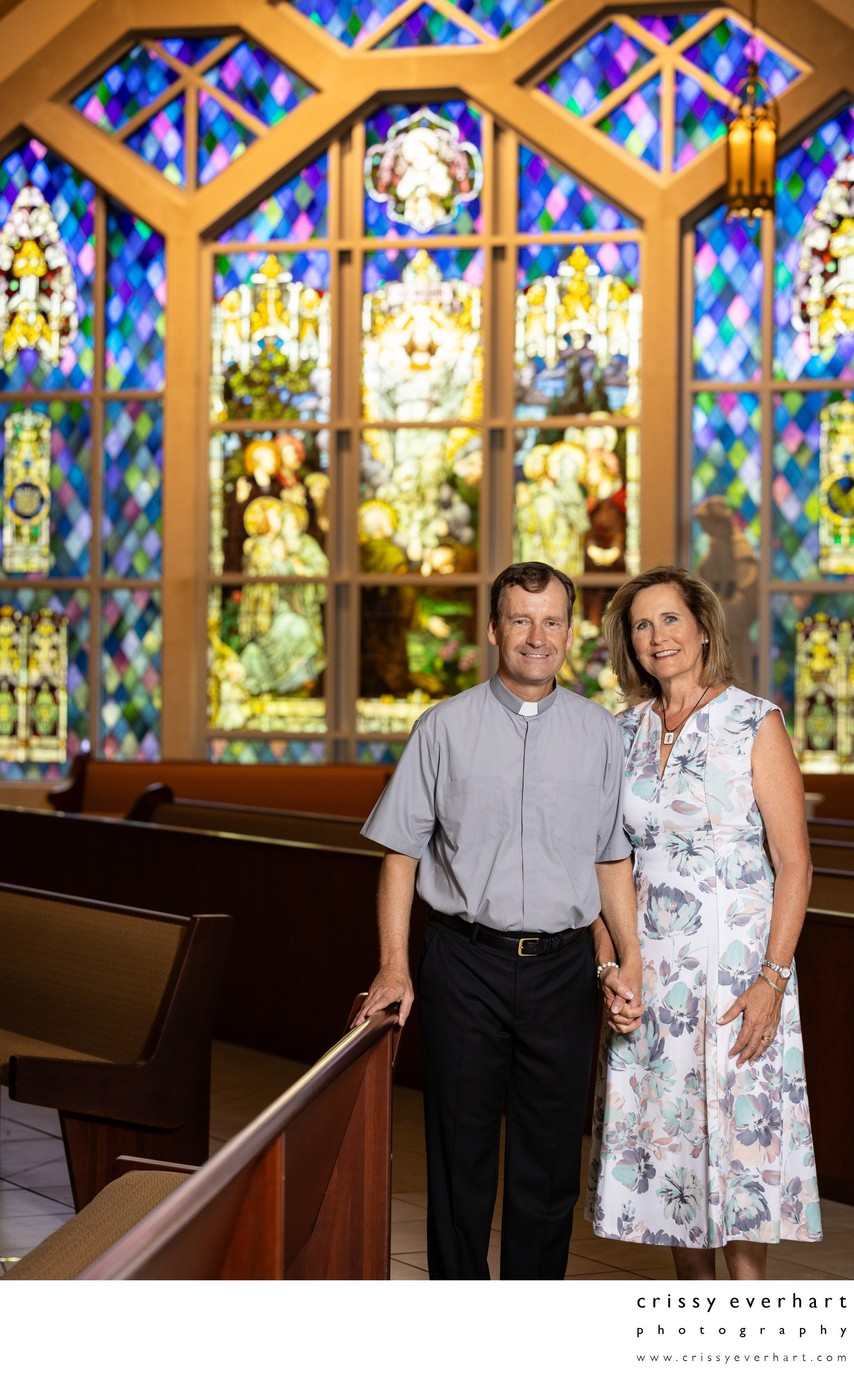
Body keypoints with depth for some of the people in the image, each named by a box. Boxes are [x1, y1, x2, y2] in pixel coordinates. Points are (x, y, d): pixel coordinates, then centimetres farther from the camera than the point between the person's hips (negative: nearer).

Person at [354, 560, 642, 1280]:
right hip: (466, 961, -1)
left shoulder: (599, 732, 6)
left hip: (562, 968, 2)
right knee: (461, 1148, 7)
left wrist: (631, 960, 0)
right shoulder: (445, 726, 1)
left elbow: (613, 858, 10)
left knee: (550, 1159, 9)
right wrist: (394, 967, -5)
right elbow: (402, 850, 1)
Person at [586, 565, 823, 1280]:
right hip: (649, 970, 5)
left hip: (736, 964, -5)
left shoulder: (755, 723, -6)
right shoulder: (626, 732, 8)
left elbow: (794, 862, -9)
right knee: (665, 1135, 9)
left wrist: (772, 980, -16)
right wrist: (610, 967, -1)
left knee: (740, 1133, -1)